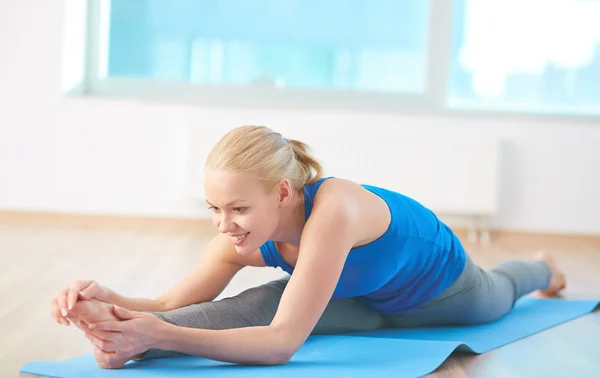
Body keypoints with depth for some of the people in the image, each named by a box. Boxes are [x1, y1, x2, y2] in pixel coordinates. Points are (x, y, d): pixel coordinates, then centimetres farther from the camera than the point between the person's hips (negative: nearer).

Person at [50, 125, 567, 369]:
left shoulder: (334, 209, -52)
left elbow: (283, 342, -57)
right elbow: (173, 305, -32)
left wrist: (161, 336, -67)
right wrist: (115, 303, -53)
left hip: (437, 282, -2)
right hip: (368, 302, 3)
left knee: (496, 296, 38)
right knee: (257, 305, -35)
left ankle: (539, 268, 70)